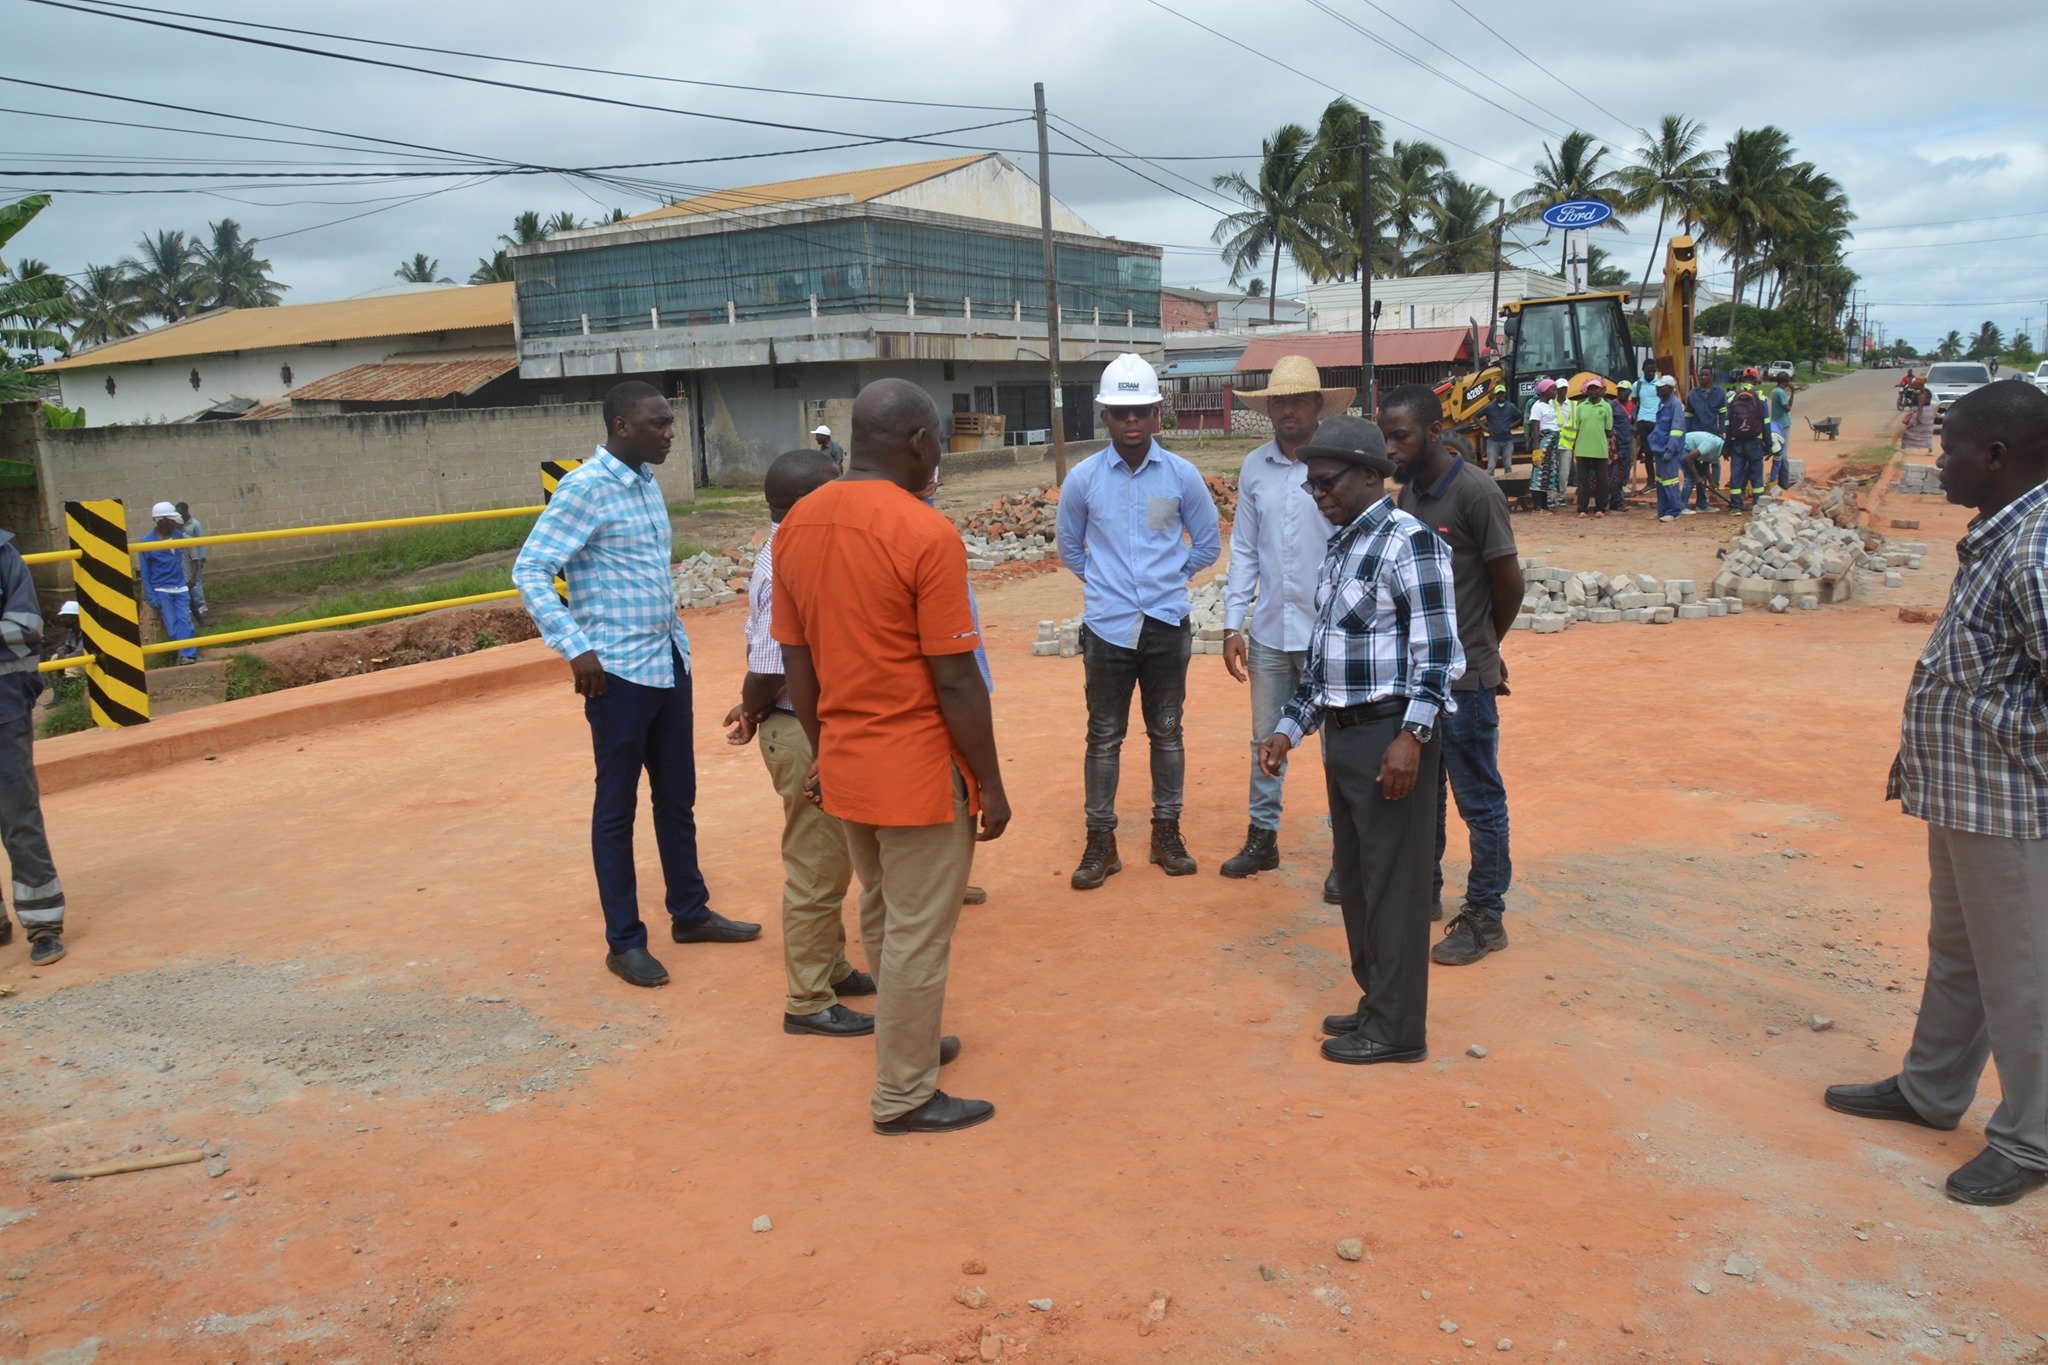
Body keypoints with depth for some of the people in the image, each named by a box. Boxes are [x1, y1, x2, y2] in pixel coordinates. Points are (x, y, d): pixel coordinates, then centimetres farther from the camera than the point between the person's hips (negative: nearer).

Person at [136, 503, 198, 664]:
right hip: (161, 591, -3)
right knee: (172, 625, -4)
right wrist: (151, 597, -9)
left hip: (180, 588, 3)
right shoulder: (147, 542, -8)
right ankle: (188, 654, 0)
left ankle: (187, 654, -8)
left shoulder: (177, 535, 3)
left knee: (185, 622, -6)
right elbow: (145, 572, -5)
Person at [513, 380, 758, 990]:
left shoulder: (648, 482, 10)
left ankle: (690, 912, 30)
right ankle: (624, 942, 14)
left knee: (677, 795, 16)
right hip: (618, 671, -8)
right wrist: (575, 649, -22)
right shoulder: (584, 488, -14)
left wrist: (676, 635, 14)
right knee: (617, 807, 3)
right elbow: (530, 571, -18)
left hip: (670, 663, 8)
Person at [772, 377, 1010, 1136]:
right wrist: (990, 784, -8)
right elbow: (956, 681, -18)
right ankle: (903, 1097, 20)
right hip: (919, 769, -7)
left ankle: (910, 1044, 43)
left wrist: (823, 750, 19)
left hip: (844, 765, 8)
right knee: (919, 935, 7)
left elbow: (795, 661, 8)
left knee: (881, 917, 24)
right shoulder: (925, 534, -20)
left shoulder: (797, 525, 2)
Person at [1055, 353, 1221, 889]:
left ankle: (1167, 833, 24)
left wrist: (1169, 578, 10)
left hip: (1167, 624, 1)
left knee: (1166, 732, 11)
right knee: (1104, 737, 6)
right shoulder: (1083, 478, -4)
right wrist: (1105, 582, 11)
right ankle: (1100, 842, 16)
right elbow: (1069, 547, 13)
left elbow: (1207, 542, 11)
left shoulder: (1182, 475, -4)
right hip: (1107, 626, 0)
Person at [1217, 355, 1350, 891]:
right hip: (1270, 631, 4)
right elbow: (1244, 550, 7)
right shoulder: (1254, 468, 3)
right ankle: (1262, 839, 31)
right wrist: (1233, 624, 4)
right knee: (1266, 740, 15)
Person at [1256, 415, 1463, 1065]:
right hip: (1344, 734, 9)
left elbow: (1437, 652, -16)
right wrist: (1291, 727, 16)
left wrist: (1411, 737, -23)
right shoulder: (1341, 546, 15)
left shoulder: (1409, 541, -11)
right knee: (1355, 878, 15)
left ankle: (1397, 1028, 10)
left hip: (1390, 735, -9)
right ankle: (1376, 1002, 29)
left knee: (1393, 882, -1)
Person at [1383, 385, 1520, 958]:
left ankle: (1484, 917, 15)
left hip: (1464, 679, -7)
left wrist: (1479, 649, 4)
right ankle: (1425, 892, 33)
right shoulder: (1408, 493, 7)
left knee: (1479, 802, 4)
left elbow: (1509, 584, -11)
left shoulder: (1475, 492, -16)